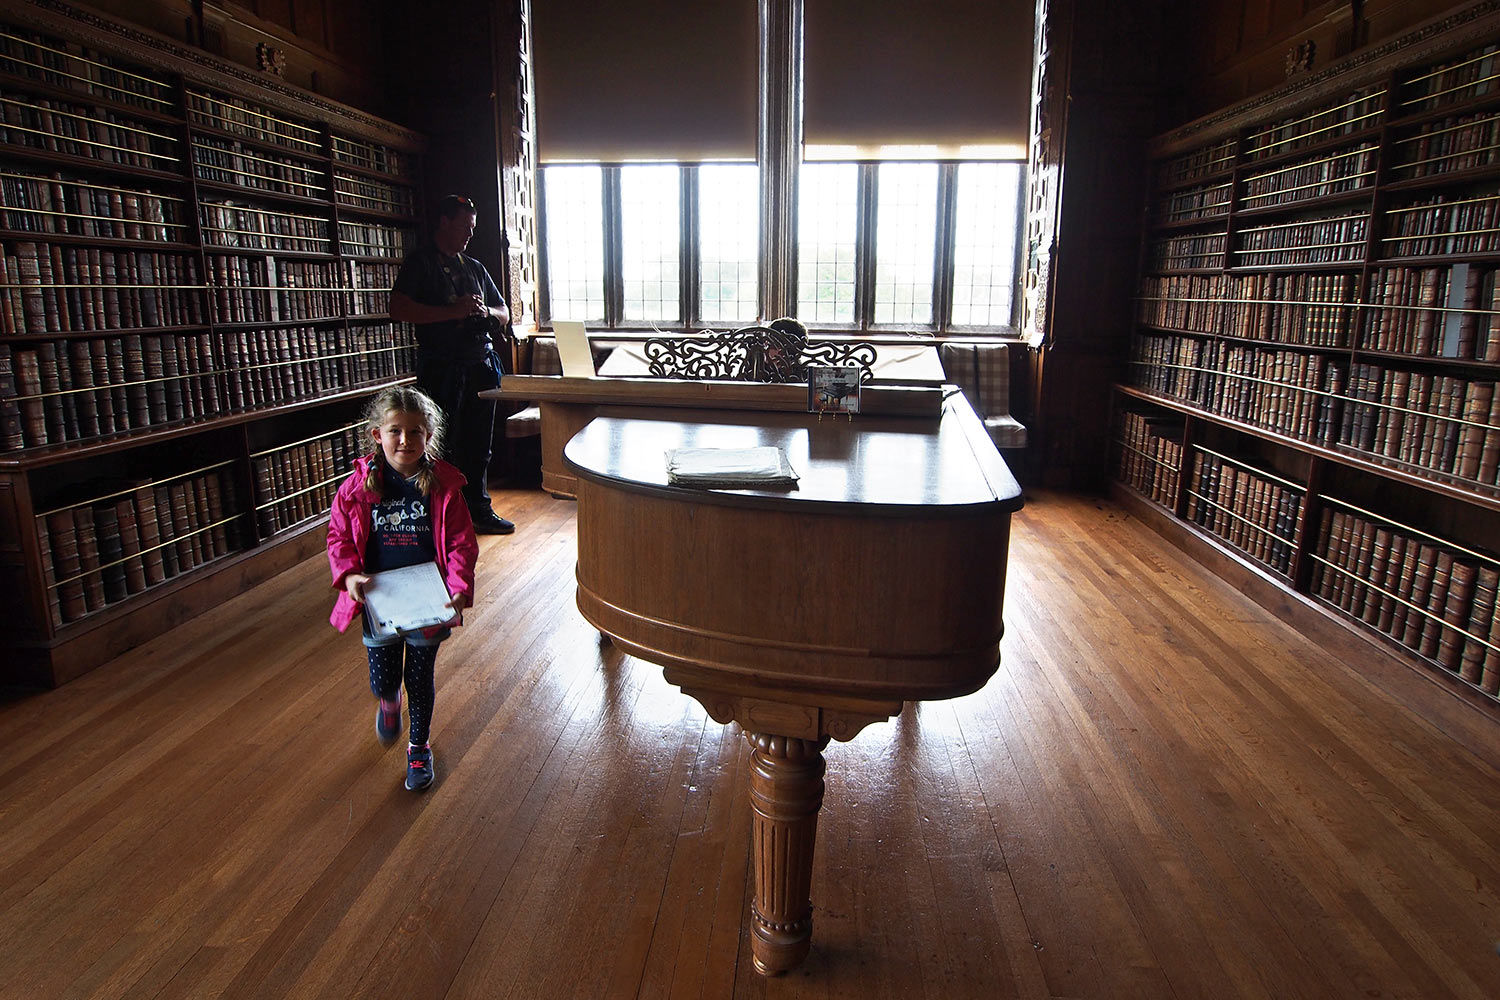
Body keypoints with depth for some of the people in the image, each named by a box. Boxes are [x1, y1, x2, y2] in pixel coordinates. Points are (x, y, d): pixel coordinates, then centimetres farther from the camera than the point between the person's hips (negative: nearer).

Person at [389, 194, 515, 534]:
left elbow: (504, 314, 22)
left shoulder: (475, 268, 20)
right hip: (441, 368, -6)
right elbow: (399, 308, -14)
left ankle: (479, 509, 22)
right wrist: (454, 311, -18)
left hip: (480, 364, 6)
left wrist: (485, 311, -1)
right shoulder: (420, 263, 1)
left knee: (479, 443, 11)